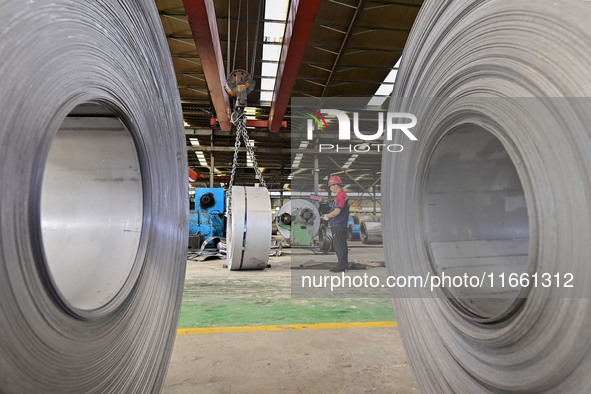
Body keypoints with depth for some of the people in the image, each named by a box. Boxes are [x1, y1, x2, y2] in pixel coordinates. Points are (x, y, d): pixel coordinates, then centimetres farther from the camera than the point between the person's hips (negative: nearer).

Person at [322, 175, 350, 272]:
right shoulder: (342, 195, 17)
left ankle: (341, 266, 0)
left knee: (339, 246, -5)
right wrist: (327, 215, 13)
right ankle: (344, 265, 22)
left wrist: (327, 216, -11)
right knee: (341, 246, 15)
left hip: (338, 226, -10)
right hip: (339, 225, 10)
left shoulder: (341, 196, -16)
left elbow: (337, 211, -24)